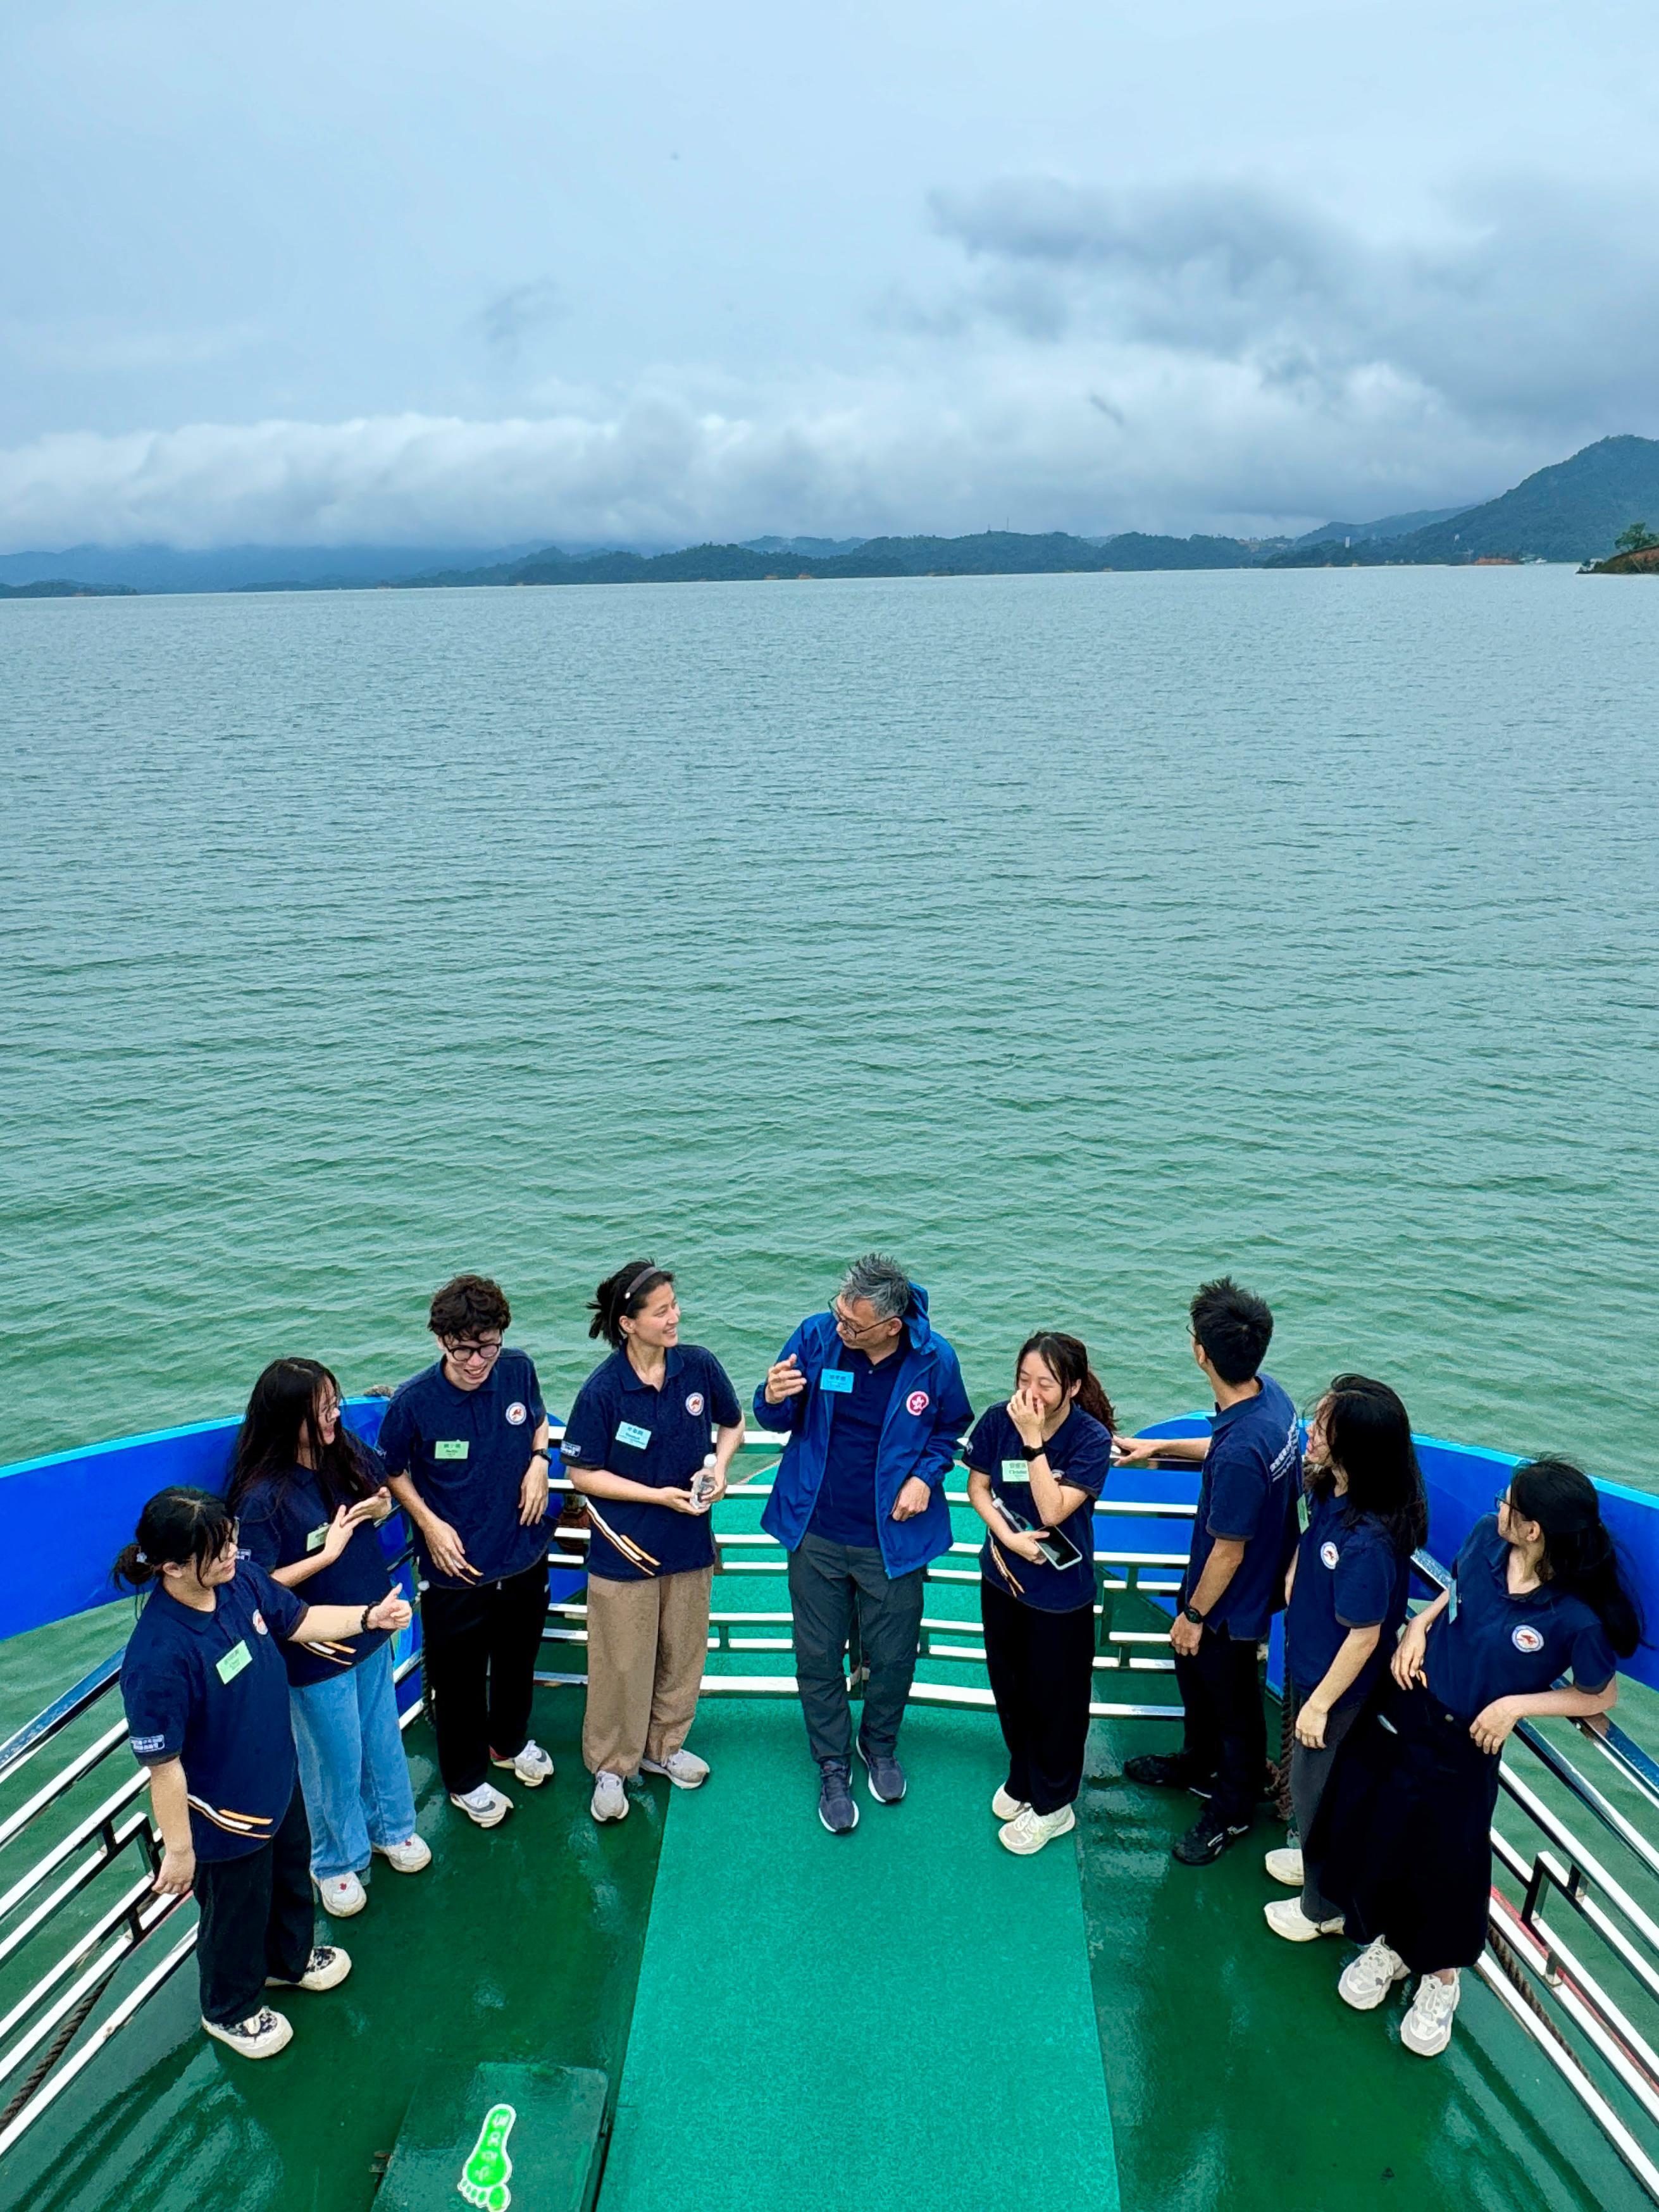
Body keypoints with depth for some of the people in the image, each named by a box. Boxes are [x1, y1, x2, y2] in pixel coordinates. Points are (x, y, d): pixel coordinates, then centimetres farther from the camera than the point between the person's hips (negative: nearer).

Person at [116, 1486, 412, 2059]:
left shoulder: (242, 1581, -18)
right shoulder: (158, 1656, -38)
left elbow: (298, 1620, 2)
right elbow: (162, 1764, -28)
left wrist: (369, 1617, -12)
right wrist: (178, 1850, -18)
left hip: (279, 1781, 7)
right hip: (225, 1817, -7)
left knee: (291, 1877, 31)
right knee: (237, 1912, 22)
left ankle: (289, 1960, 62)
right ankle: (230, 2010, 52)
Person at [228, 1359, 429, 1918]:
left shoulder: (348, 1454, -9)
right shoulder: (263, 1495, -26)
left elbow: (379, 1496, 11)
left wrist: (380, 1507, -12)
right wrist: (327, 1553, -27)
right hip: (316, 1649, -6)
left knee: (382, 1737, 24)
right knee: (336, 1758, 14)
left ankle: (390, 1825, 49)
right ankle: (337, 1862, 39)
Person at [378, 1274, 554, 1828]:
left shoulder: (519, 1371, -14)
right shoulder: (414, 1402, -23)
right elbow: (392, 1471, -6)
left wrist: (538, 1461, -10)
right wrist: (429, 1523, -16)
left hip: (525, 1557, 4)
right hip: (457, 1568, -4)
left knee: (518, 1661, 26)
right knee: (459, 1679, 14)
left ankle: (510, 1742, 54)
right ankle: (466, 1779, 39)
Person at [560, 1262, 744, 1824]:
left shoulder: (699, 1366, -11)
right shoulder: (603, 1390, -21)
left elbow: (732, 1424, 7)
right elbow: (582, 1473, -12)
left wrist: (719, 1466, -12)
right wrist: (658, 1495, -18)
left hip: (689, 1543, 4)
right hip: (625, 1548, -4)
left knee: (683, 1654, 19)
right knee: (623, 1664, 10)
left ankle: (663, 1747, 42)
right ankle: (610, 1766, 32)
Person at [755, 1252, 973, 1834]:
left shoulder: (933, 1360, -14)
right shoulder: (816, 1336, -13)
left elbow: (952, 1428, 7)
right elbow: (776, 1420, -2)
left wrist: (925, 1475, -10)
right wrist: (774, 1399, -26)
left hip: (892, 1540, -1)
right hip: (817, 1535, 1)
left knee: (892, 1658, 14)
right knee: (818, 1659, 11)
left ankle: (880, 1745, 45)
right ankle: (833, 1768, 35)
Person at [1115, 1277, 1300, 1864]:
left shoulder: (1240, 1451, -40)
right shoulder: (1270, 1395, -13)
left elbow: (1228, 1553, -27)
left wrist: (1194, 1615, -12)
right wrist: (1162, 1447, 14)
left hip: (1231, 1601, -9)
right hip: (1264, 1573, 9)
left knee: (1232, 1705, 17)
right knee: (1193, 1669, 31)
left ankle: (1233, 1810, 42)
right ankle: (1199, 1765, 55)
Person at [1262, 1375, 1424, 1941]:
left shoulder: (1368, 1540, -38)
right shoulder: (1325, 1489, -14)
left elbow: (1364, 1637, -27)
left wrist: (1319, 1703, -17)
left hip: (1340, 1686, -8)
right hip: (1311, 1662, 8)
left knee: (1318, 1789, 15)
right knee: (1309, 1780, 30)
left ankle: (1323, 1909, 39)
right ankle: (1315, 1859, 56)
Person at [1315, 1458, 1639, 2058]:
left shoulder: (1577, 1618, -27)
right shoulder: (1486, 1538, -14)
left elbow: (1601, 1696, -9)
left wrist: (1517, 1704, -19)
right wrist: (1417, 1627, -8)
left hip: (1461, 1746, -5)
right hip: (1402, 1710, 5)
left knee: (1445, 1865, 12)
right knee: (1371, 1833, 18)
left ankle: (1441, 1976, 43)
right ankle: (1388, 1945, 46)